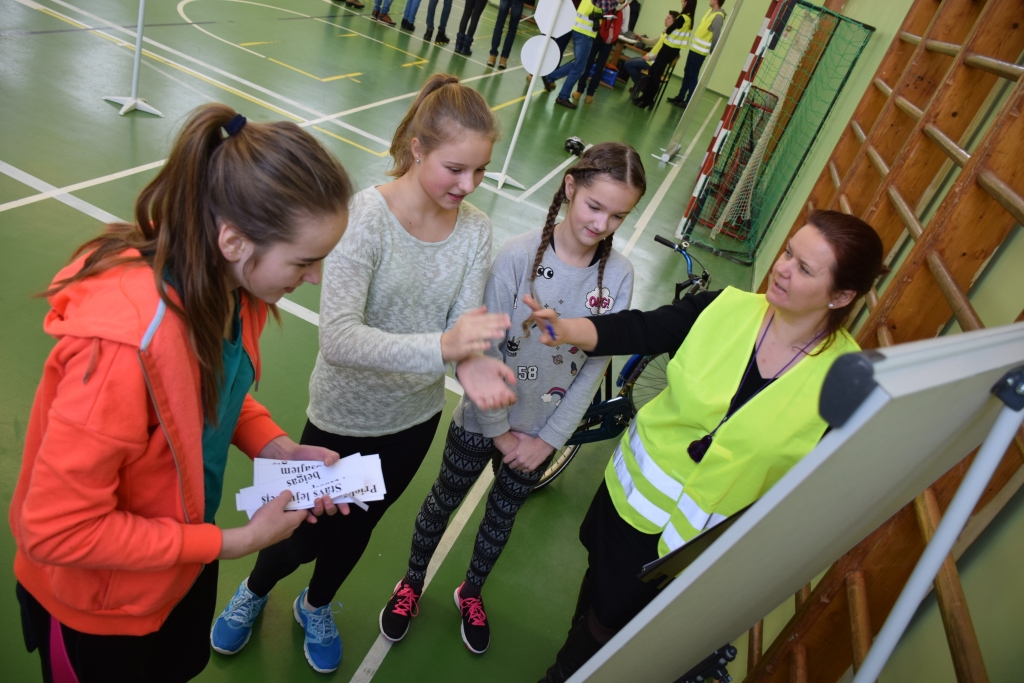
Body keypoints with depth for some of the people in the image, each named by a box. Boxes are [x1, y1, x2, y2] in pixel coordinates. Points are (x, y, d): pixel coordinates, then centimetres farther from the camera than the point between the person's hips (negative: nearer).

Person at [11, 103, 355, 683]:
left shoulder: (232, 284, -17)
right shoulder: (127, 342, -40)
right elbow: (56, 529, -31)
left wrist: (279, 449, -14)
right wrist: (238, 541, -26)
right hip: (96, 606, -6)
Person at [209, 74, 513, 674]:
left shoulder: (476, 230, -11)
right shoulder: (365, 216, -26)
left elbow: (465, 327, -13)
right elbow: (338, 338, -36)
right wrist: (438, 346, -50)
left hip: (416, 419, 4)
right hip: (345, 416, -4)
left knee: (357, 530, 26)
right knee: (305, 535, 16)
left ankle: (317, 606, 60)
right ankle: (255, 591, 55)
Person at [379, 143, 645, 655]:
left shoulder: (618, 275, -14)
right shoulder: (519, 255, -22)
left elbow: (595, 367, -8)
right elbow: (485, 350, -18)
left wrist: (549, 439, -7)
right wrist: (499, 431, -12)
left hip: (543, 432, 3)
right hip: (484, 420, -2)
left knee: (502, 516, 23)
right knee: (444, 501, 19)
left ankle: (471, 592, 52)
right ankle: (412, 584, 48)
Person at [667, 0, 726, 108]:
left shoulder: (718, 16, -17)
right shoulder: (710, 11, 11)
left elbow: (716, 37, -20)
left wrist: (713, 53, -15)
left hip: (700, 51, -9)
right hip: (694, 48, 9)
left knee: (693, 76, -3)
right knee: (687, 73, 15)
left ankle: (688, 102, 3)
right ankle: (680, 97, 25)